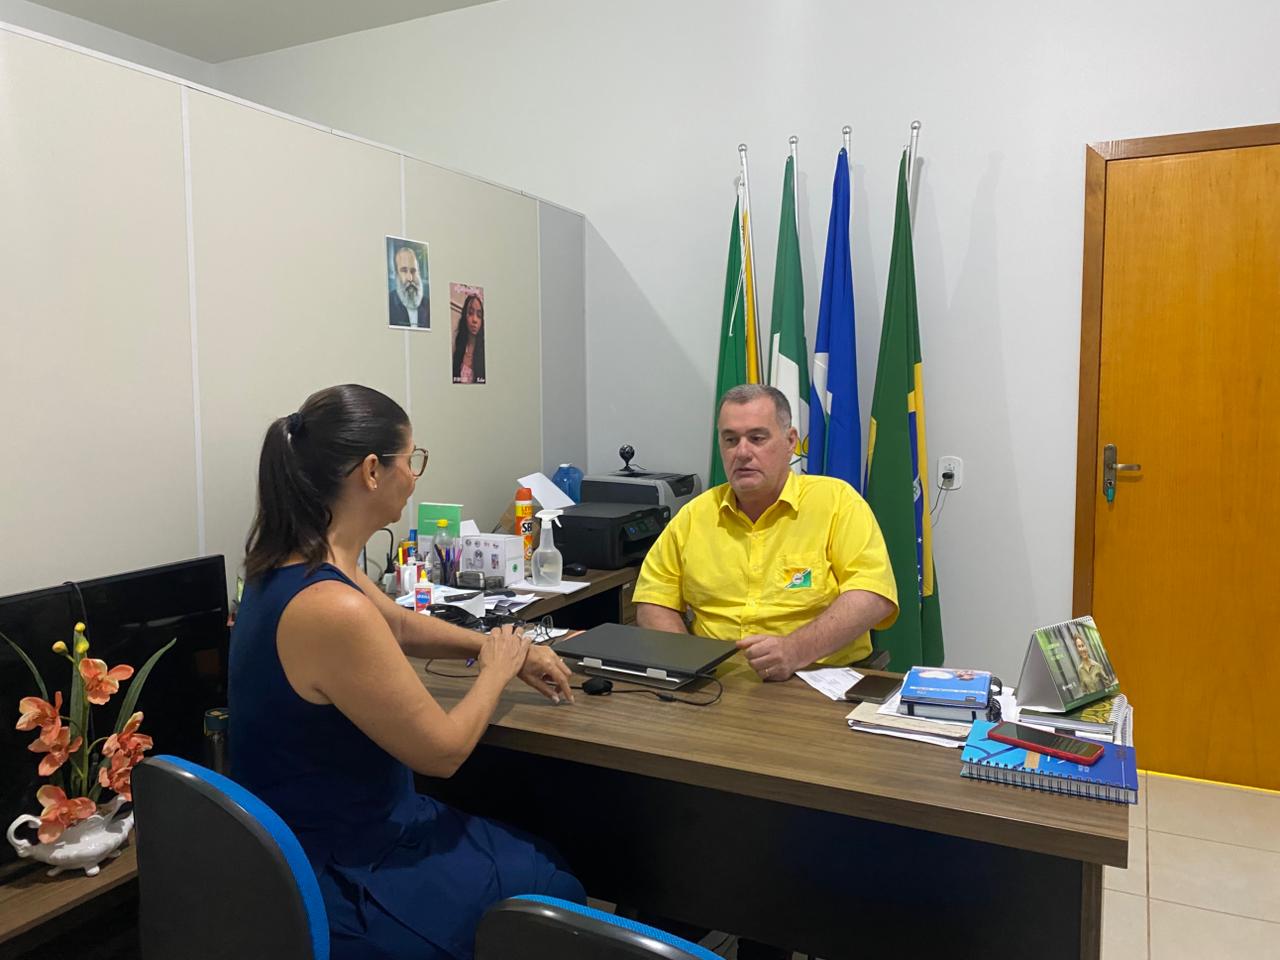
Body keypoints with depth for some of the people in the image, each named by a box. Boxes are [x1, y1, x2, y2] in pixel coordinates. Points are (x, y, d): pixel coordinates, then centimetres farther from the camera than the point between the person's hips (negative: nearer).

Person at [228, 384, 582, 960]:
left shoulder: (293, 563, -3)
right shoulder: (333, 609, -34)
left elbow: (401, 626, 15)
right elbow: (443, 751, -23)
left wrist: (504, 649, 10)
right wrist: (496, 670, -5)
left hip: (325, 831, 9)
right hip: (334, 891, -9)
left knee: (538, 855, 25)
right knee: (559, 892, 13)